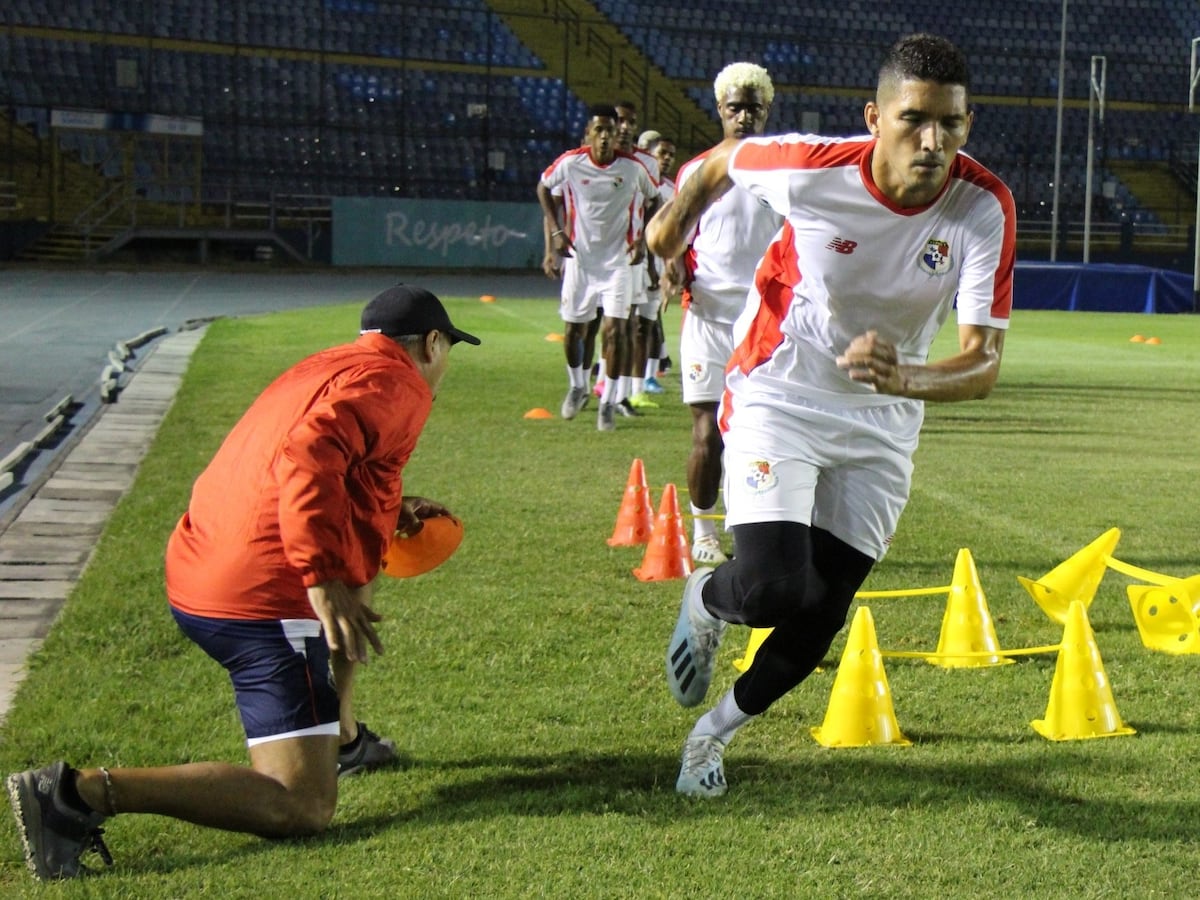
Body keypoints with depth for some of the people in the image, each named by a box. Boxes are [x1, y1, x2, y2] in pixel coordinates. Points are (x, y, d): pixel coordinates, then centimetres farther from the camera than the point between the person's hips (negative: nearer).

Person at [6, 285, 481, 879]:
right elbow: (307, 457, -24)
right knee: (301, 807, -13)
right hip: (259, 602, -10)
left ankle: (340, 737, 33)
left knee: (355, 560, 35)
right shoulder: (394, 383, -5)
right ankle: (85, 792, -23)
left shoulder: (332, 367, 22)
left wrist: (392, 514, 32)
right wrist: (325, 580, -27)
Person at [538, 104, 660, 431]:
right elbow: (543, 187, 9)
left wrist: (643, 239, 1)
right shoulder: (570, 163, -10)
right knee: (573, 329, 8)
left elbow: (654, 199, 10)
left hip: (618, 260, -1)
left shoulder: (633, 168, -9)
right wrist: (555, 232, 0)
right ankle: (577, 386, 35)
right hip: (579, 258, 1)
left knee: (615, 329, -11)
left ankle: (609, 401, 1)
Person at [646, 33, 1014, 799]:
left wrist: (902, 379, -48)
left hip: (881, 428, 3)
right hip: (777, 399, -2)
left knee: (821, 619, 8)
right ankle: (705, 600, 18)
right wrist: (676, 219, 17)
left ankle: (717, 729, 35)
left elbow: (984, 364, -28)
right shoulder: (813, 170, -24)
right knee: (774, 590, -20)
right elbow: (724, 160, 0)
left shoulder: (985, 208, -22)